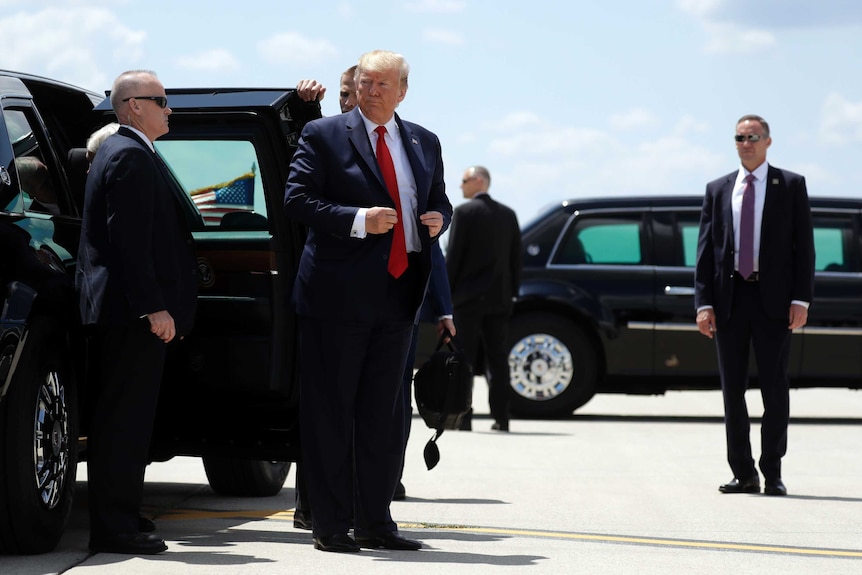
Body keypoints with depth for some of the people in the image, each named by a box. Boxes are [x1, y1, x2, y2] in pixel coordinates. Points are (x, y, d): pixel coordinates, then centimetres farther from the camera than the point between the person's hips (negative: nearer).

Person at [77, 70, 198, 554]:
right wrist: (154, 307, -23)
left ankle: (121, 516, 20)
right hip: (133, 312, -11)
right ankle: (115, 527, -7)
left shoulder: (123, 152, 21)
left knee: (123, 418, 14)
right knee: (124, 418, -9)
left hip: (126, 310, 11)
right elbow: (129, 240, -21)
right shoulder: (131, 156, -13)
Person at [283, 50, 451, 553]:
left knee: (384, 412, 10)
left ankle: (375, 522, 17)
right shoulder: (324, 135, -1)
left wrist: (439, 219, -1)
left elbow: (439, 200, 23)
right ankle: (331, 525, 4)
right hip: (339, 294, -5)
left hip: (398, 293, 5)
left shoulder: (424, 143, 14)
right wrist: (358, 221, -19)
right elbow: (297, 199, -8)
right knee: (330, 411, -1)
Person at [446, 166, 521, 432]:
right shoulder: (508, 214, 10)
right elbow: (516, 258, 11)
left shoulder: (464, 212, -7)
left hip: (468, 295, -5)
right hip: (499, 297, 5)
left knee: (464, 358, -2)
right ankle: (501, 417, 3)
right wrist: (512, 291, 15)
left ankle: (462, 417, -5)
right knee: (498, 358, 6)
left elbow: (453, 255, -9)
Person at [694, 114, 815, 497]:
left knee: (774, 387, -1)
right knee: (732, 388, 4)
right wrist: (703, 303, -2)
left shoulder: (791, 186, 5)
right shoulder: (717, 190, 11)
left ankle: (772, 473, 7)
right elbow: (705, 249, 8)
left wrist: (801, 299, -9)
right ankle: (743, 474, 10)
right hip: (730, 297, 3)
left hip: (774, 298, -2)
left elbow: (804, 246, 1)